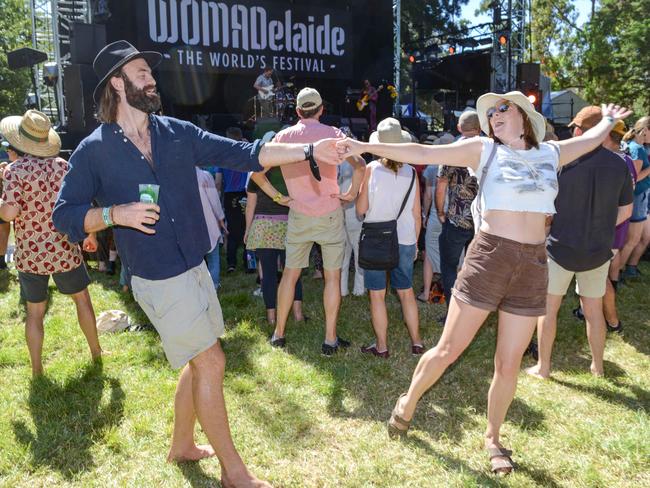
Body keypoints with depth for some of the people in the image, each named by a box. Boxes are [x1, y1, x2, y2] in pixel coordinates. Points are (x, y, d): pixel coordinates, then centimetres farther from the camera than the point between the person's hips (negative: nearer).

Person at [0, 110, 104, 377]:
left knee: (35, 312, 13)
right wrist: (90, 235, 11)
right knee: (81, 297, 20)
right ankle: (96, 351, 32)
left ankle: (37, 368, 23)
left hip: (29, 255, -1)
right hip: (64, 250, 2)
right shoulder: (62, 165, -2)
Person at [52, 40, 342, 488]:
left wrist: (309, 151, -10)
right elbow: (64, 216, -1)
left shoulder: (178, 133, 5)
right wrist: (115, 213, -19)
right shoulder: (94, 151, -5)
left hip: (195, 268, 6)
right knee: (211, 362, -2)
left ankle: (183, 445, 40)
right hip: (159, 280, -5)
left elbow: (243, 154, -1)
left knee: (198, 361, 16)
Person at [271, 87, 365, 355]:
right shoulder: (331, 134, -5)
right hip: (329, 214, -2)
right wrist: (352, 193, -5)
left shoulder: (283, 136, 2)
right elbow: (359, 165, -17)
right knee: (332, 276, 6)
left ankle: (278, 333, 21)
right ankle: (330, 339, 10)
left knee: (290, 273, 13)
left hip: (298, 215, 2)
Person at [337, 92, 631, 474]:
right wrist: (367, 147, -11)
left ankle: (493, 438, 32)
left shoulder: (550, 153, 12)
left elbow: (591, 140, 33)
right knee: (448, 351, 4)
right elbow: (421, 153, -5)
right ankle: (408, 404, 30)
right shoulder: (483, 149, 2)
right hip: (490, 255, -3)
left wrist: (609, 120, 52)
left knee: (509, 364, 10)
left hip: (533, 262, 3)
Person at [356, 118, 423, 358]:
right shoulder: (411, 172, 0)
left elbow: (361, 209, -5)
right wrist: (415, 242, 16)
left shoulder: (371, 169, -7)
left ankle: (381, 346, 14)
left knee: (377, 295, 7)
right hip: (404, 239, 3)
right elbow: (417, 214, 4)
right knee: (407, 292, 16)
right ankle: (416, 342, 23)